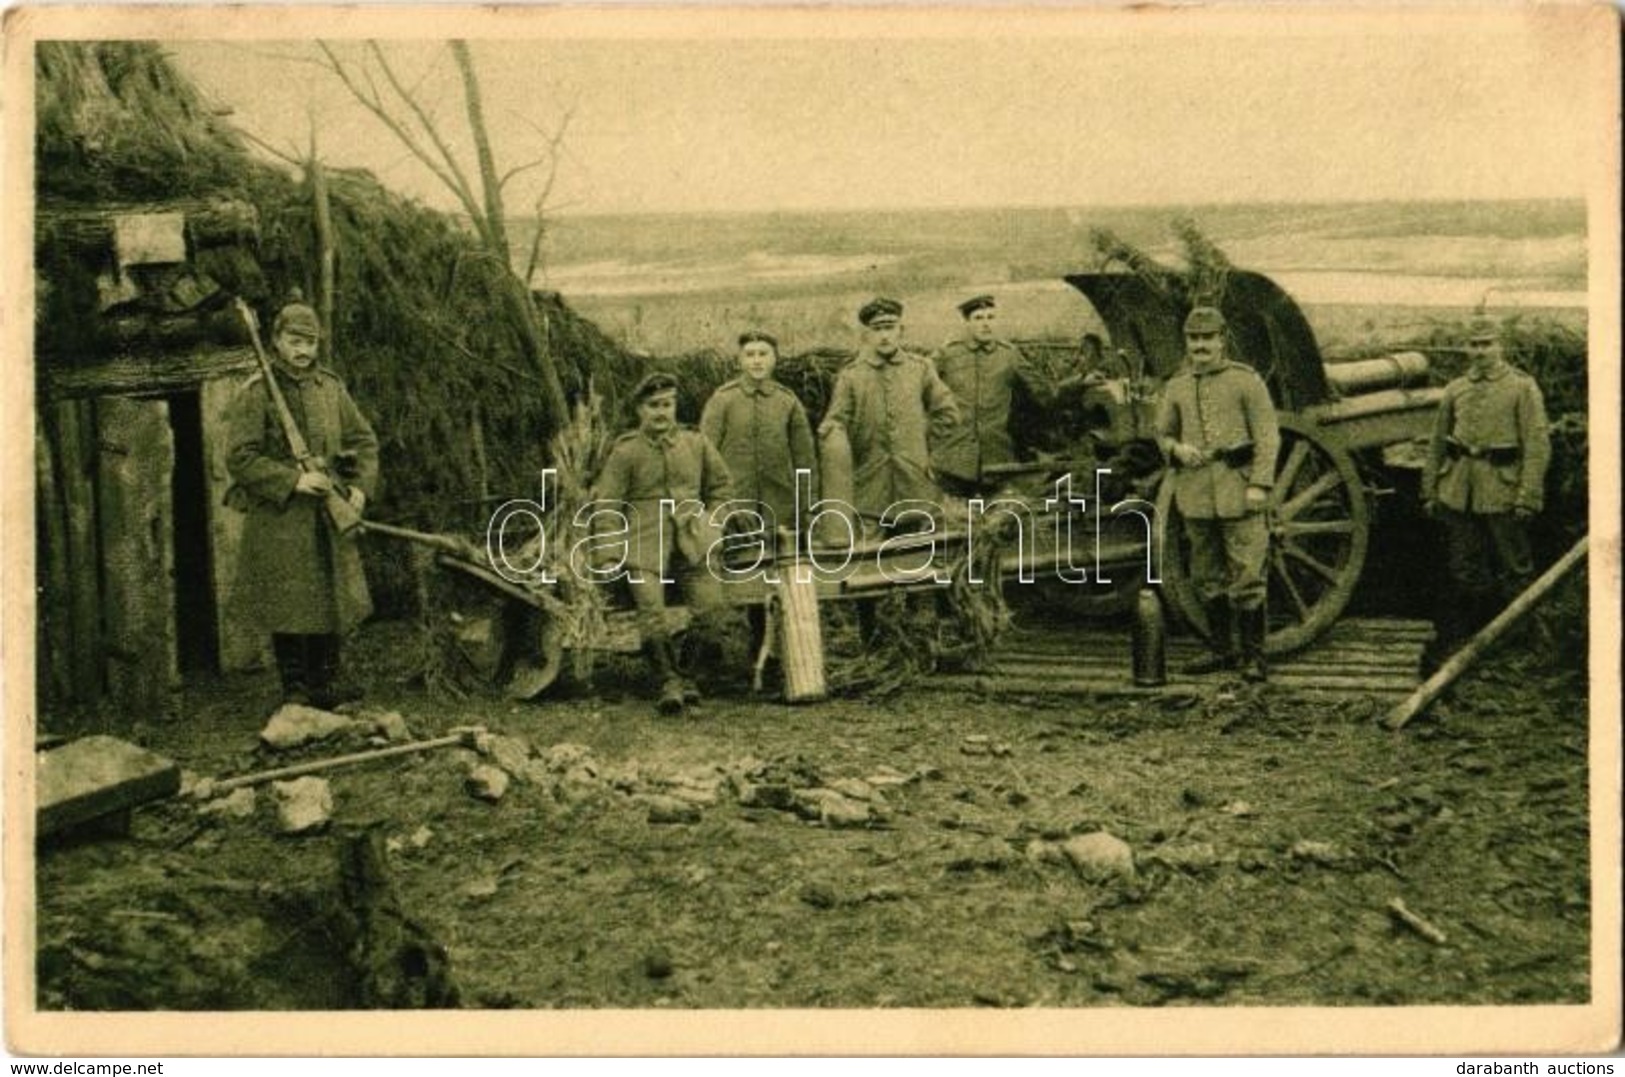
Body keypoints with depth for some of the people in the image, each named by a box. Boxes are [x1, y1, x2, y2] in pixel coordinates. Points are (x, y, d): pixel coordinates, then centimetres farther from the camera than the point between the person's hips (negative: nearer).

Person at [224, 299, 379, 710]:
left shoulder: (331, 387, 9)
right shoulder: (255, 394, -8)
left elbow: (364, 440, 15)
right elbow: (239, 458, -12)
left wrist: (361, 485, 0)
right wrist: (293, 480, -20)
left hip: (329, 514, 5)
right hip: (279, 518, -5)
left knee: (332, 598, 10)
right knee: (288, 605, 1)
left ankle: (326, 680, 22)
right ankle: (295, 689, 12)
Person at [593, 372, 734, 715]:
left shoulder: (696, 444, 11)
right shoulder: (625, 452, 3)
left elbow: (722, 485, 25)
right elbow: (606, 502, 5)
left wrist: (705, 520, 13)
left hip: (692, 537, 2)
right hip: (645, 539, -2)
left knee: (710, 607, -10)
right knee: (651, 611, -19)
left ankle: (689, 675, 7)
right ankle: (669, 680, -8)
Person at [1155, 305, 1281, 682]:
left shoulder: (1245, 379, -1)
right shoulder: (1176, 387, 11)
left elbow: (1267, 435, -4)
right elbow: (1162, 433, 19)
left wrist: (1259, 484, -13)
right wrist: (1178, 448, -4)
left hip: (1237, 486, -4)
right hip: (1195, 490, 4)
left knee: (1246, 575, -5)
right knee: (1206, 576, 10)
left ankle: (1253, 656, 2)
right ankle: (1221, 650, 21)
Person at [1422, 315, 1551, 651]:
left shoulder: (1523, 387, -1)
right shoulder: (1455, 390, 12)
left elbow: (1538, 445, -6)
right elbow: (1436, 443, 16)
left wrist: (1528, 496, -13)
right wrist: (1429, 491, 11)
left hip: (1502, 489, -4)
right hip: (1457, 493, 4)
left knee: (1515, 570, 3)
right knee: (1464, 570, 9)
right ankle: (1462, 641, 18)